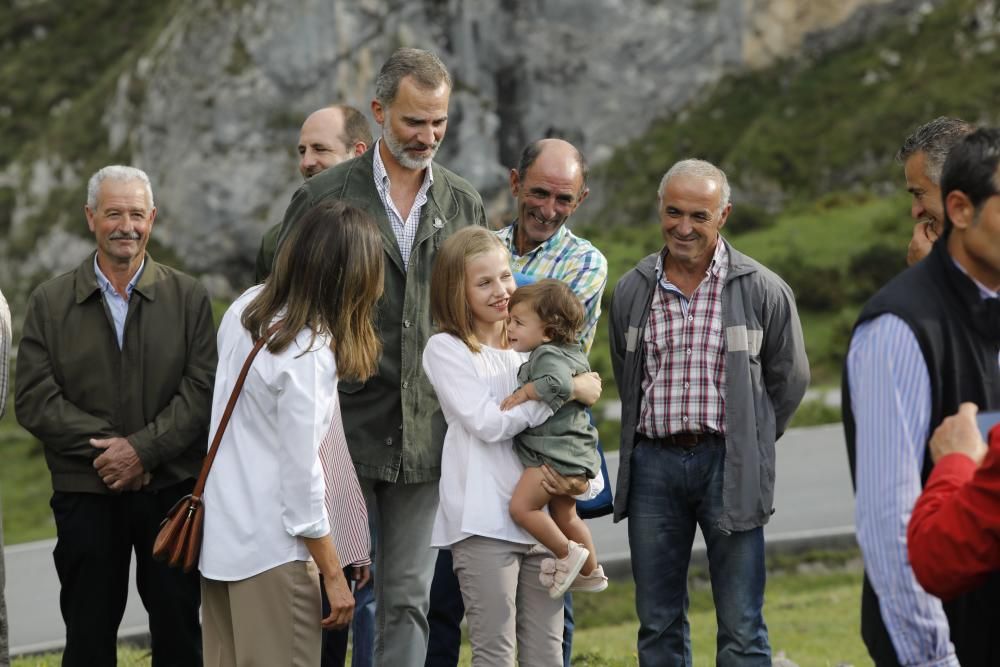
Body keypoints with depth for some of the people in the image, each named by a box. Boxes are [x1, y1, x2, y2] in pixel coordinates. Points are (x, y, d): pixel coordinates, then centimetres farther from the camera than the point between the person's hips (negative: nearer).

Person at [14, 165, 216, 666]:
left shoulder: (188, 297, 4)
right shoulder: (50, 302, 4)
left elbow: (202, 390, -5)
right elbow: (33, 400, -5)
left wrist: (143, 449, -17)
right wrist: (108, 446, -14)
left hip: (172, 490, 0)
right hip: (85, 494, 0)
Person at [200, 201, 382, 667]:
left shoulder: (244, 309, 3)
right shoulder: (307, 355, -20)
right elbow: (301, 476, -17)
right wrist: (334, 576, -9)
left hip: (219, 537, 8)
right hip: (271, 549, -8)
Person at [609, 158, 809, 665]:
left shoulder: (763, 291, -3)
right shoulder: (631, 291, 6)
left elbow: (788, 379, 8)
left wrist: (749, 448, 10)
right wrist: (663, 436, 13)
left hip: (728, 466, -3)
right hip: (653, 463, 3)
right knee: (657, 626, 8)